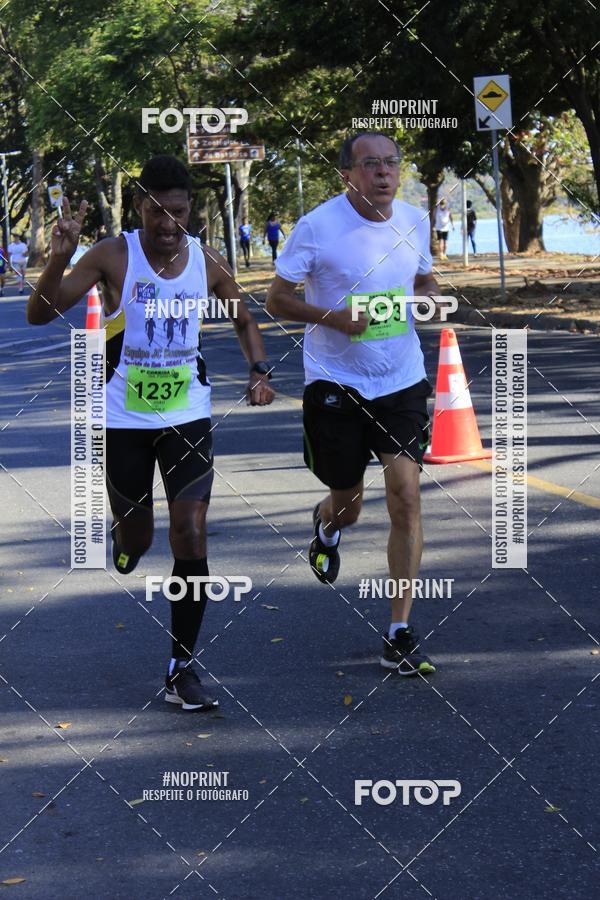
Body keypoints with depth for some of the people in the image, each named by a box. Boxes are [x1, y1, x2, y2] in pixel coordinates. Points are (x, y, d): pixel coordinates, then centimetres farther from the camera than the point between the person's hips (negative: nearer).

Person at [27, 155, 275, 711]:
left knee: (191, 535, -8)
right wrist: (59, 259, -32)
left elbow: (243, 320, 14)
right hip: (123, 418, -1)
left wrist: (258, 370, -3)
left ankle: (181, 670, 1)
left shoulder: (207, 263, -4)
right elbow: (40, 314, -16)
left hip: (187, 417, 1)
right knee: (135, 540, 6)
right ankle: (125, 544, 48)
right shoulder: (113, 257, -11)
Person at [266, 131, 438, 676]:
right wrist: (333, 316, -22)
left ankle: (400, 634, -4)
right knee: (347, 504, 11)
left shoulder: (415, 222, 3)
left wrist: (418, 300, -4)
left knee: (405, 496, -10)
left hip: (401, 381, 2)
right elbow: (277, 299, -5)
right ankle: (326, 526, 53)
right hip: (335, 383, -2)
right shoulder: (317, 227, -11)